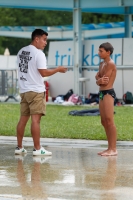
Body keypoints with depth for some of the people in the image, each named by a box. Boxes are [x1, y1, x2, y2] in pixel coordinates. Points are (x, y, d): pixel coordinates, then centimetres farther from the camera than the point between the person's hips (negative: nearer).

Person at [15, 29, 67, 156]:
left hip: (23, 90, 8)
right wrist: (58, 69, -4)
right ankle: (37, 149, -6)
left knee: (23, 118, 11)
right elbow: (43, 72, -16)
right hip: (36, 91, -8)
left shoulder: (21, 52, 13)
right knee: (35, 119, -7)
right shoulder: (38, 53, -12)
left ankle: (19, 147, 14)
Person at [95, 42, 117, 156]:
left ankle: (113, 149, -12)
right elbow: (98, 79, 11)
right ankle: (110, 148, 14)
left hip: (108, 93, -10)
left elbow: (105, 81, -16)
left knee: (109, 121, -12)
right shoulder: (102, 64, 16)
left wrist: (99, 80, 2)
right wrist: (100, 81, -10)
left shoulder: (110, 64, -11)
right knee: (104, 122, 10)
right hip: (102, 93, 10)